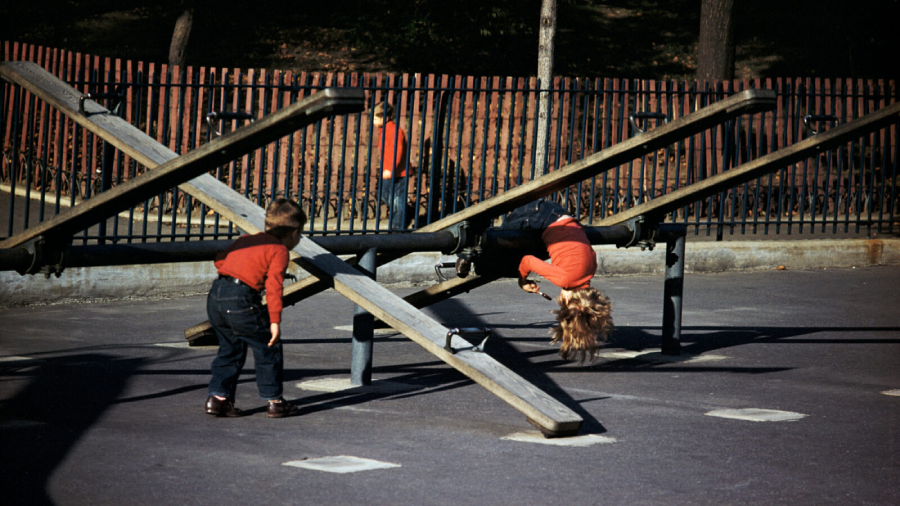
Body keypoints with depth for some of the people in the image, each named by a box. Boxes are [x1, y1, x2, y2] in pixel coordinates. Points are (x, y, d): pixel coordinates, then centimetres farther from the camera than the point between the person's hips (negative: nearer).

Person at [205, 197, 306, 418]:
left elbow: (219, 259, 27)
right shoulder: (280, 250, 2)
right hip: (241, 299, -7)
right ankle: (275, 401, 12)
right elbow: (274, 286, -9)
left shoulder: (246, 239, 23)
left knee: (230, 349, 21)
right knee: (268, 348, 8)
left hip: (215, 295, 7)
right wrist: (275, 321, -11)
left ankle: (218, 397, 15)